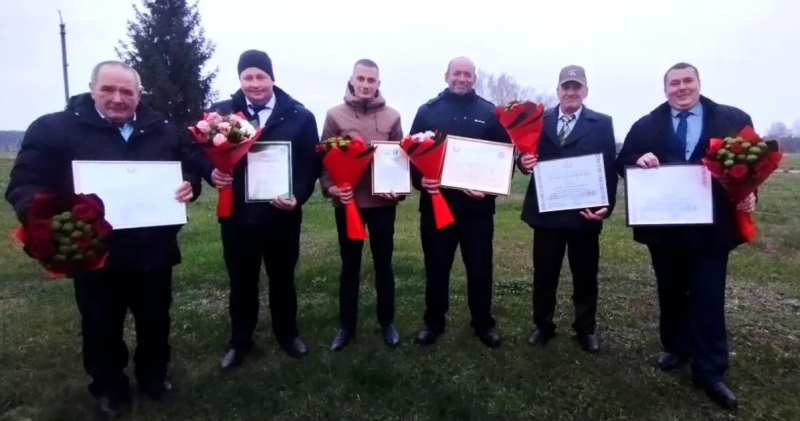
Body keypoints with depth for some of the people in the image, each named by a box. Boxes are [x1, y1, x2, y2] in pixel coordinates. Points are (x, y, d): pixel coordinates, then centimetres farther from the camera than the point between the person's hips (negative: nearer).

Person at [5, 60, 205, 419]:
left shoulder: (162, 130, 4)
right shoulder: (54, 128, -4)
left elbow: (191, 165, 12)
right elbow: (24, 185, -7)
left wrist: (190, 184, -11)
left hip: (154, 251, 3)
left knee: (155, 321, 19)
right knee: (102, 328, 15)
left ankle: (153, 376, 43)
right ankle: (108, 389, 38)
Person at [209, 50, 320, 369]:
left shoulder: (299, 116, -2)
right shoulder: (222, 112, 2)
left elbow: (311, 164, -5)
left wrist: (298, 196, -20)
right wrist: (212, 173, -20)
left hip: (282, 214, -1)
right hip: (237, 214, 1)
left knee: (282, 277, 16)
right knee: (241, 281, 15)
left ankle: (287, 333, 37)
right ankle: (240, 340, 34)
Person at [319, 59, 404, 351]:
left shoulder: (392, 117, 3)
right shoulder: (335, 115, 1)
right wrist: (330, 187, -13)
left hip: (382, 202, 1)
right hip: (347, 201, 0)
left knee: (383, 264, 12)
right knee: (350, 266, 11)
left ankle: (387, 322, 27)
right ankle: (346, 326, 24)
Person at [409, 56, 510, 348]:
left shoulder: (490, 113, 5)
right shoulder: (427, 111, 7)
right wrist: (419, 180, -14)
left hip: (477, 206, 0)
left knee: (480, 267, 9)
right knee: (436, 267, 11)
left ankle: (483, 323, 27)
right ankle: (433, 322, 27)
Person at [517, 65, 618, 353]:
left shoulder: (602, 124, 2)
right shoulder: (539, 121, 5)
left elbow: (609, 169, -2)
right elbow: (527, 157, 2)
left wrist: (607, 205, -13)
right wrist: (524, 163, -21)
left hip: (585, 212, 0)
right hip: (546, 211, 1)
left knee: (585, 276, 12)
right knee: (544, 274, 11)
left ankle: (585, 329, 30)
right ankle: (543, 326, 29)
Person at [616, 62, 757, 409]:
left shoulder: (734, 119, 2)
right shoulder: (646, 126, 5)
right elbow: (622, 165, 4)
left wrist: (749, 194, -16)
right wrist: (638, 160, -18)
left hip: (710, 225, -2)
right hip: (662, 225, 2)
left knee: (708, 296, 3)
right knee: (670, 291, 15)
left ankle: (709, 371, 13)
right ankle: (676, 347, 34)